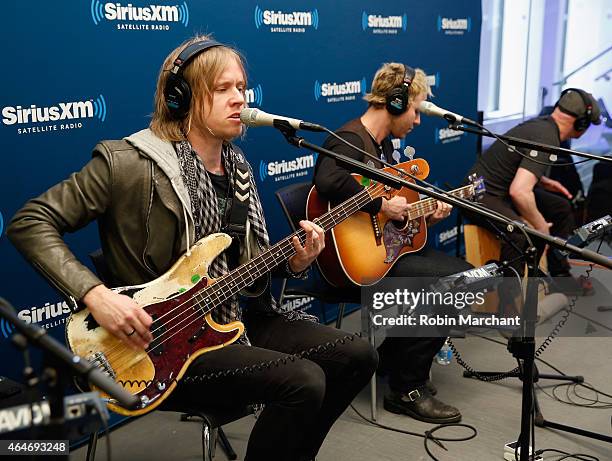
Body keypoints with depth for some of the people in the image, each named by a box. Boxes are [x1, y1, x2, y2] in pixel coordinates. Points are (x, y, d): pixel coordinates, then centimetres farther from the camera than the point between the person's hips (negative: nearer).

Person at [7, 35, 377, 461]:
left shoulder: (237, 167, 10)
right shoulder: (128, 162, -13)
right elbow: (30, 223, -13)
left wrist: (293, 262, -4)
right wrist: (96, 294, -24)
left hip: (235, 320, 8)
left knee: (357, 357, 1)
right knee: (304, 383, -25)